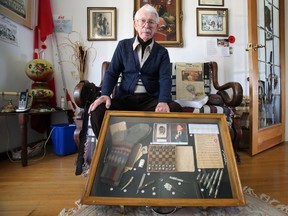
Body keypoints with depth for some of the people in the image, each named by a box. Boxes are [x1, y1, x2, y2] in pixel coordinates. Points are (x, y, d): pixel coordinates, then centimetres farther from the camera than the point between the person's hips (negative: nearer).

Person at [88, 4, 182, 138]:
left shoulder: (162, 52, 9)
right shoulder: (123, 45, 10)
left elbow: (165, 79, -4)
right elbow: (111, 73, 8)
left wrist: (163, 101, -25)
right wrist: (105, 94, -12)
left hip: (151, 99, 0)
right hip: (125, 98, 0)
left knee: (175, 109, -30)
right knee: (97, 112, -27)